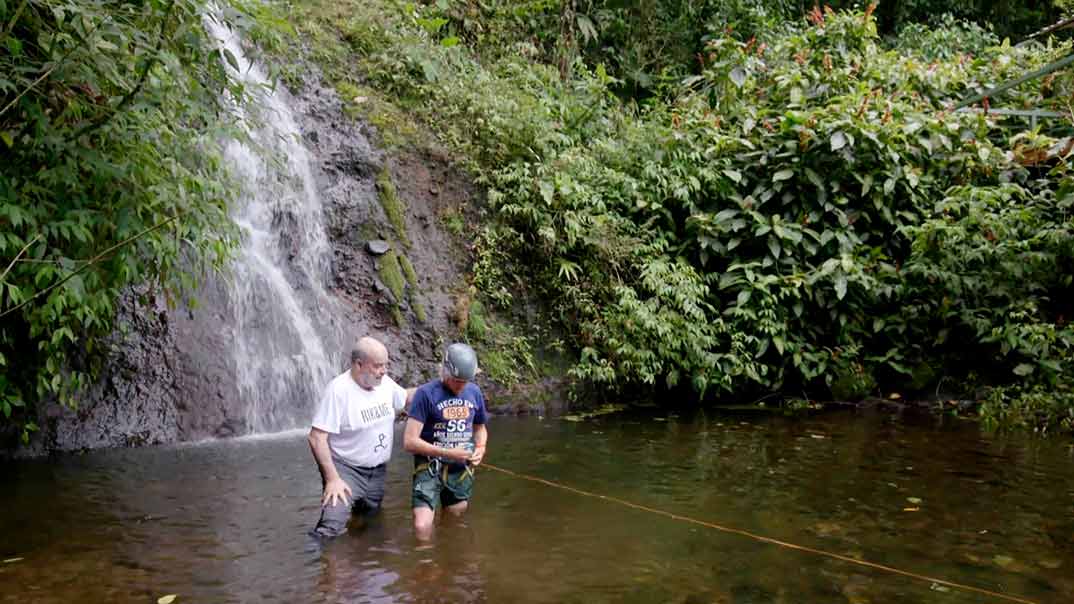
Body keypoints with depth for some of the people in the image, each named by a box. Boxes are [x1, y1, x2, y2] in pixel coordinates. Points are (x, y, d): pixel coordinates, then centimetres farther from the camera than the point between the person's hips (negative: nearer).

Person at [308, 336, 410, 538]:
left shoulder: (385, 383, -3)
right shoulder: (338, 390, -22)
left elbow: (406, 398, 19)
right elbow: (317, 438, -21)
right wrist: (332, 479, -23)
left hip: (377, 471, 7)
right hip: (345, 469, -7)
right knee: (331, 530, -23)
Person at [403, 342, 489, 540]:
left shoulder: (475, 392, 2)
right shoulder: (426, 393, -14)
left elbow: (480, 427, 19)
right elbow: (409, 442, -17)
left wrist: (480, 448, -2)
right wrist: (449, 453, -20)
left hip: (461, 470, 5)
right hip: (430, 468, -4)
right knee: (422, 529, -16)